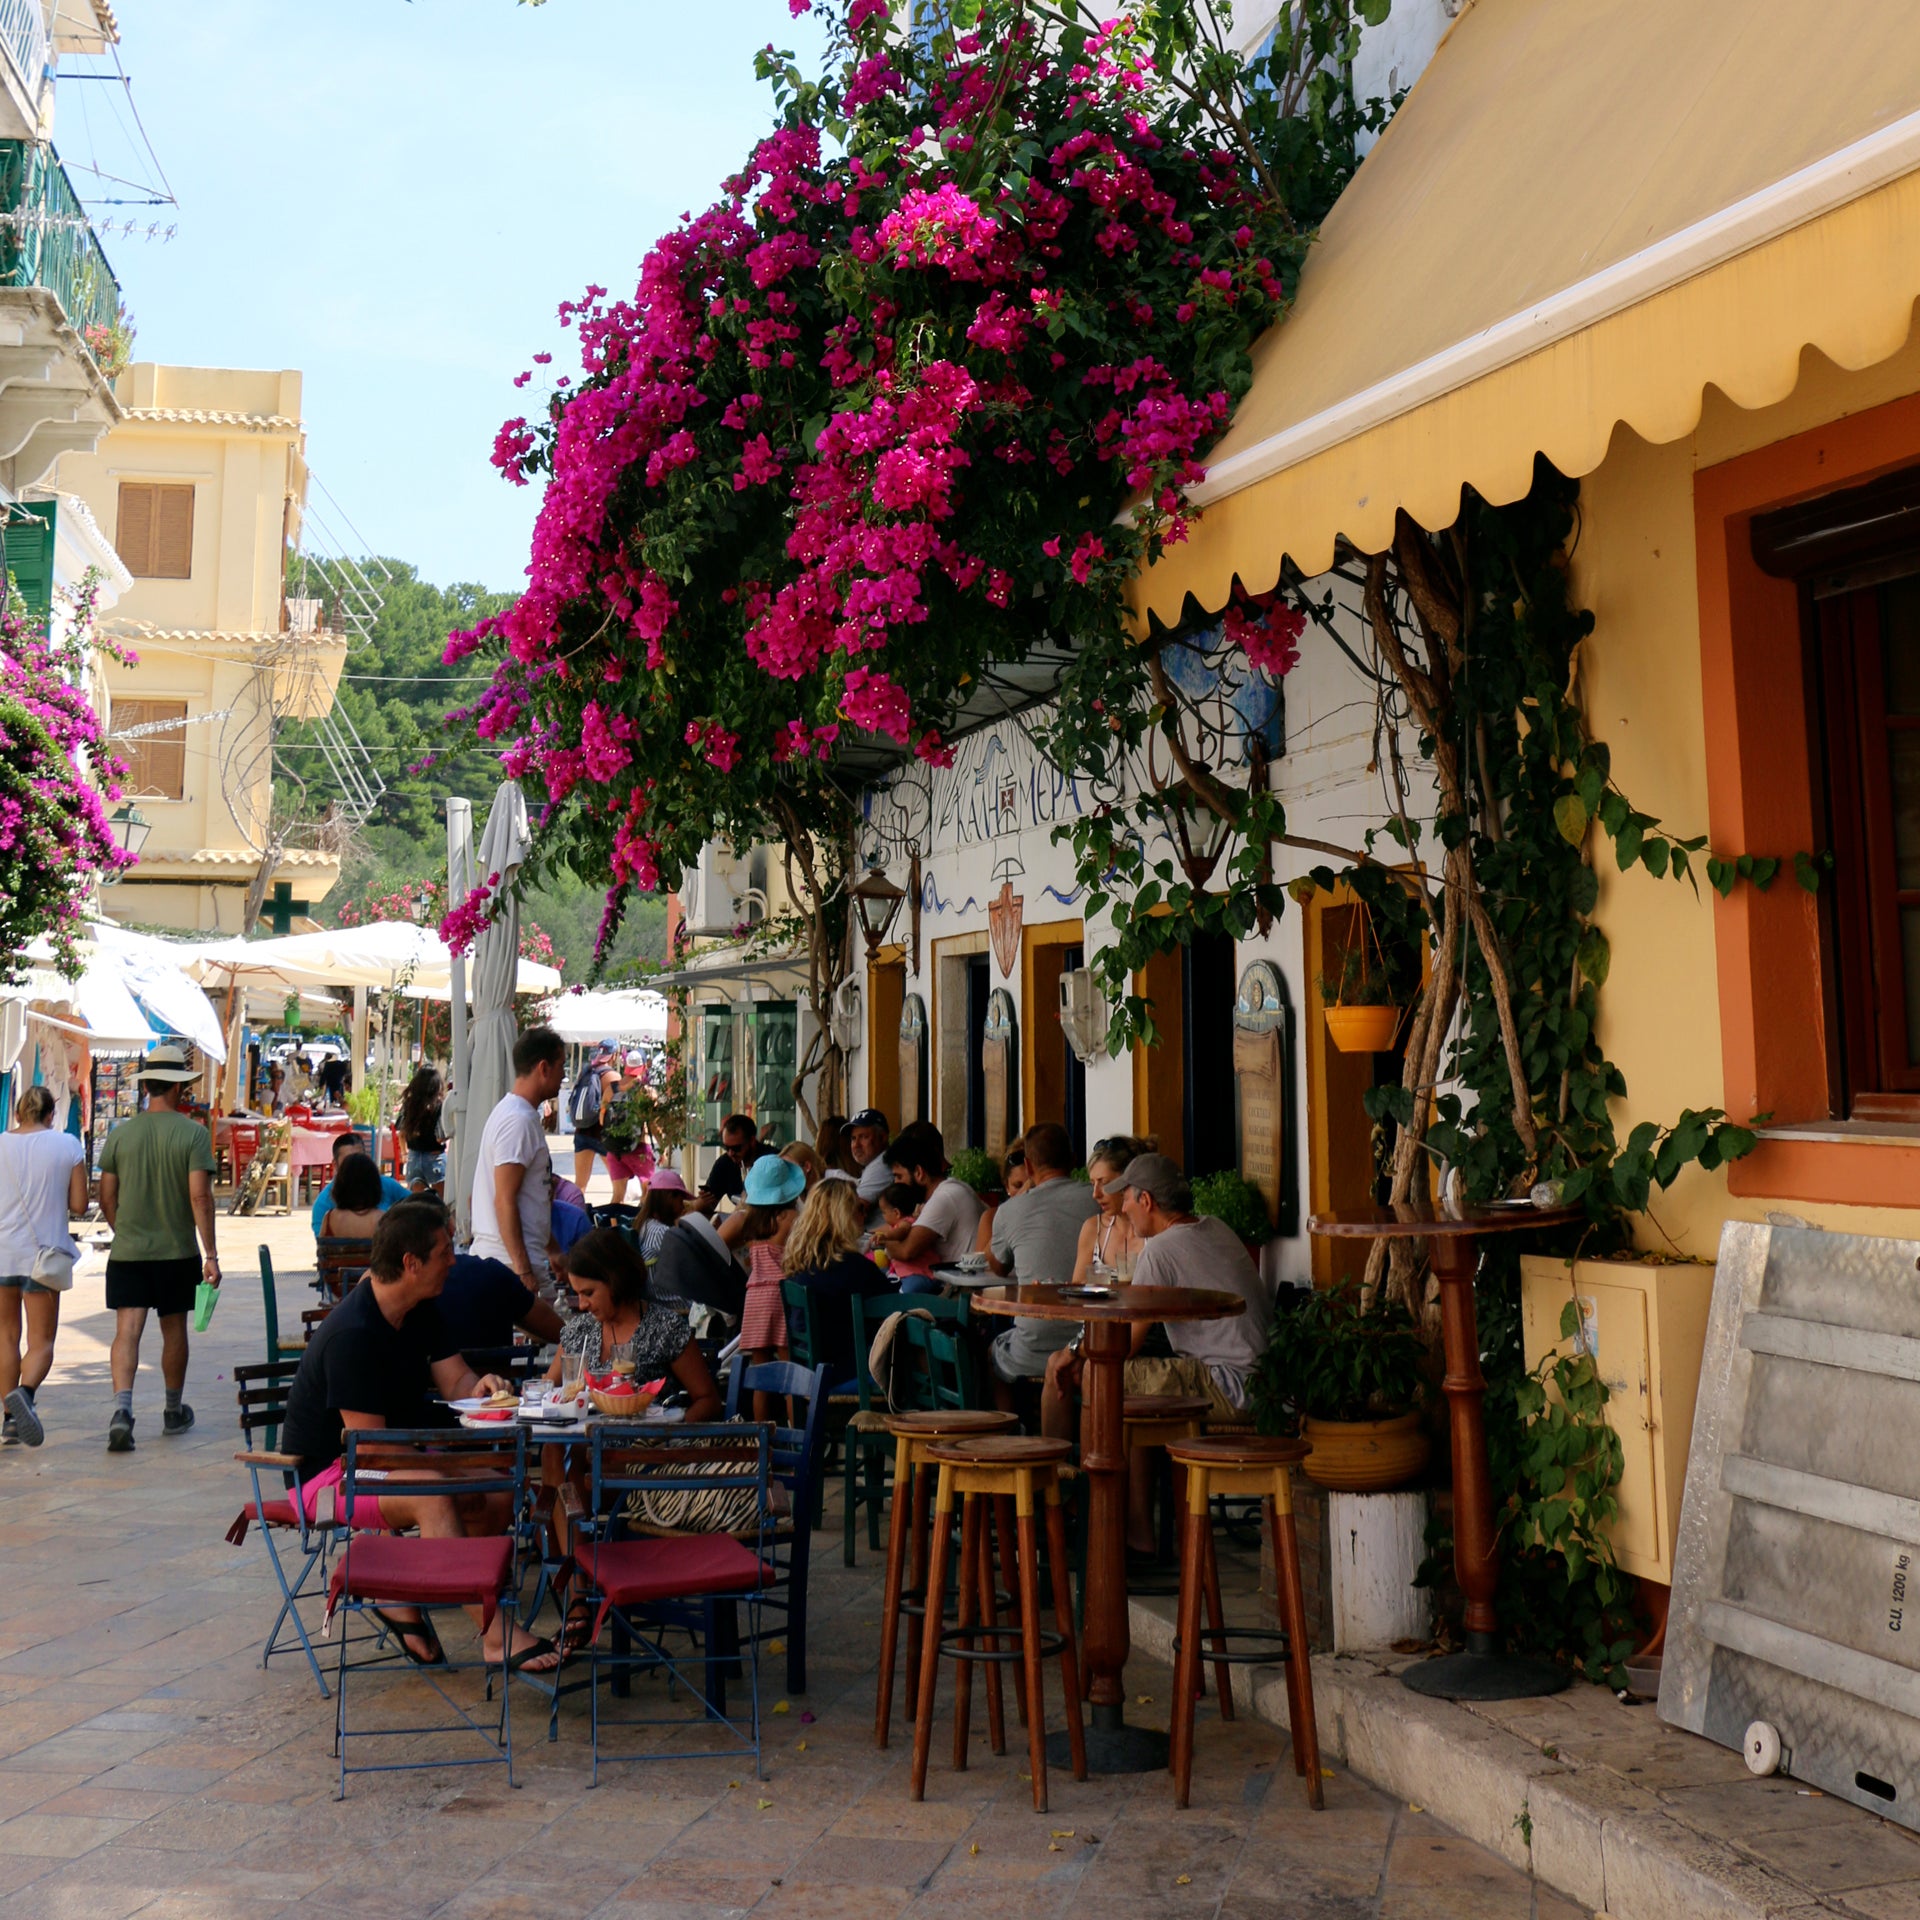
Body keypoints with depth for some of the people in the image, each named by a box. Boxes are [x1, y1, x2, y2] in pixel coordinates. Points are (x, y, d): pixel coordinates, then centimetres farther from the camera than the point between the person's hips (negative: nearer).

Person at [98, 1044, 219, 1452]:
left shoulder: (120, 1134, 2)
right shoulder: (193, 1133, -8)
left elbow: (106, 1197, 6)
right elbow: (200, 1197, -14)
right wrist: (210, 1255, -10)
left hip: (127, 1251, 1)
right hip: (177, 1251, -1)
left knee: (127, 1330, -2)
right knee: (174, 1330, 13)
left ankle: (122, 1407, -22)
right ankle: (174, 1412, 27)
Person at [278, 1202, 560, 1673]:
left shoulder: (421, 1311, 3)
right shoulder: (352, 1335, -26)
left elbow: (454, 1380, 4)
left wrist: (478, 1387, -20)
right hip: (330, 1472, -9)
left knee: (499, 1494, -10)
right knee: (433, 1496, -35)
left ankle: (404, 1602, 0)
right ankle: (495, 1638, -36)